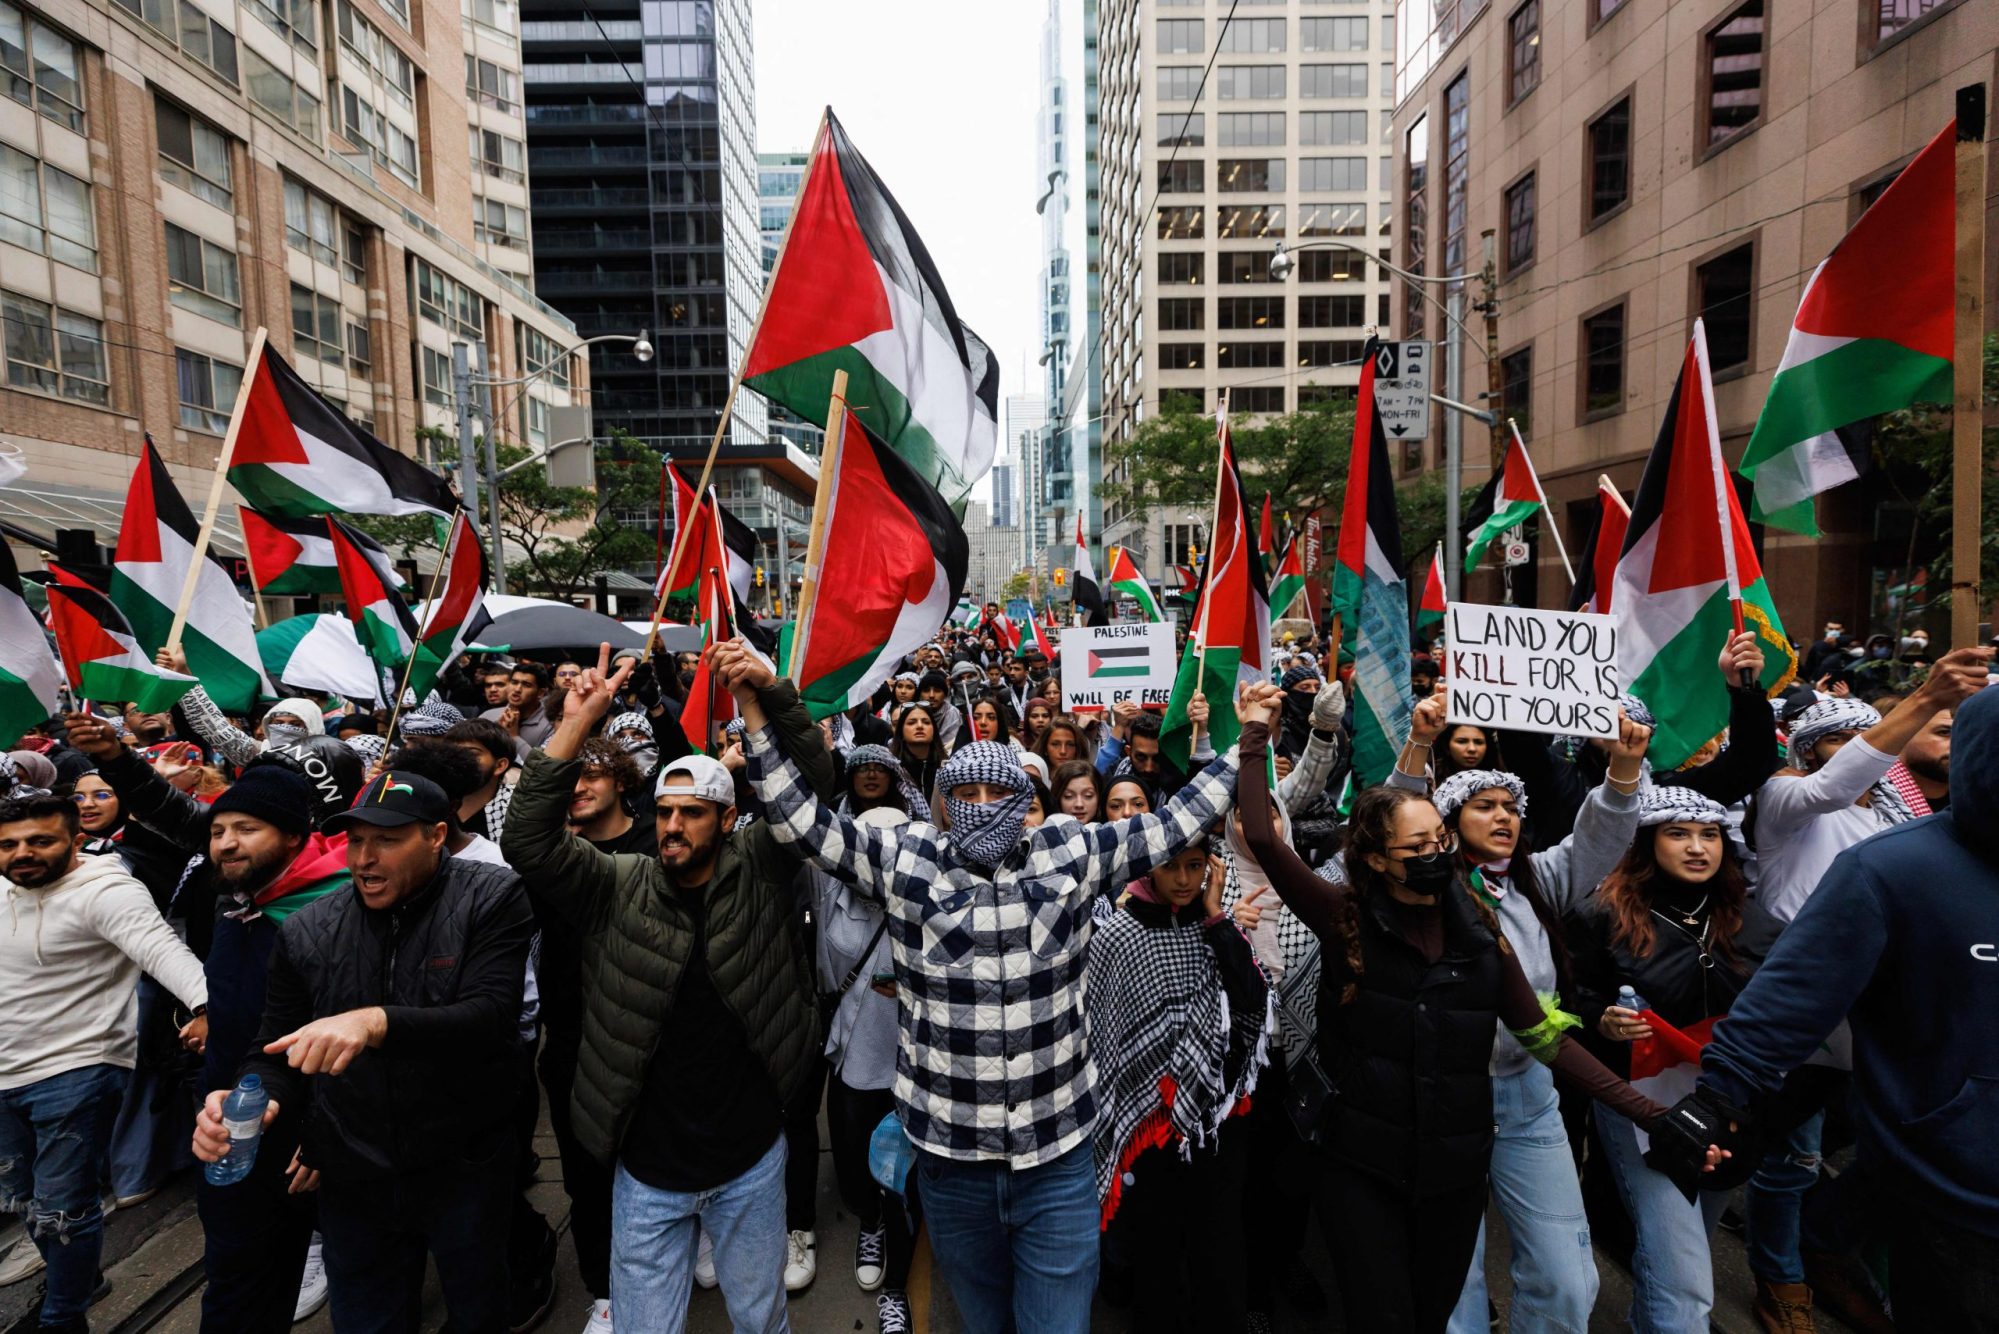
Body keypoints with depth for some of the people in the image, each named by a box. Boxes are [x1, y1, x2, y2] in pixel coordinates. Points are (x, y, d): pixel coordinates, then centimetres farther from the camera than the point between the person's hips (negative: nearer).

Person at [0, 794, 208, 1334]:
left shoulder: (104, 890, -21)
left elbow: (160, 947, -37)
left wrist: (204, 1004, -53)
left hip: (76, 1075, -8)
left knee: (60, 1208, -1)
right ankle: (78, 1278, 45)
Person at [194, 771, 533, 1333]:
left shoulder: (491, 899, -15)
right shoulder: (306, 930, -3)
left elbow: (490, 1018, -24)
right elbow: (274, 1052, 5)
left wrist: (377, 1022, -37)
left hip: (466, 1168, -2)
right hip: (355, 1179, 3)